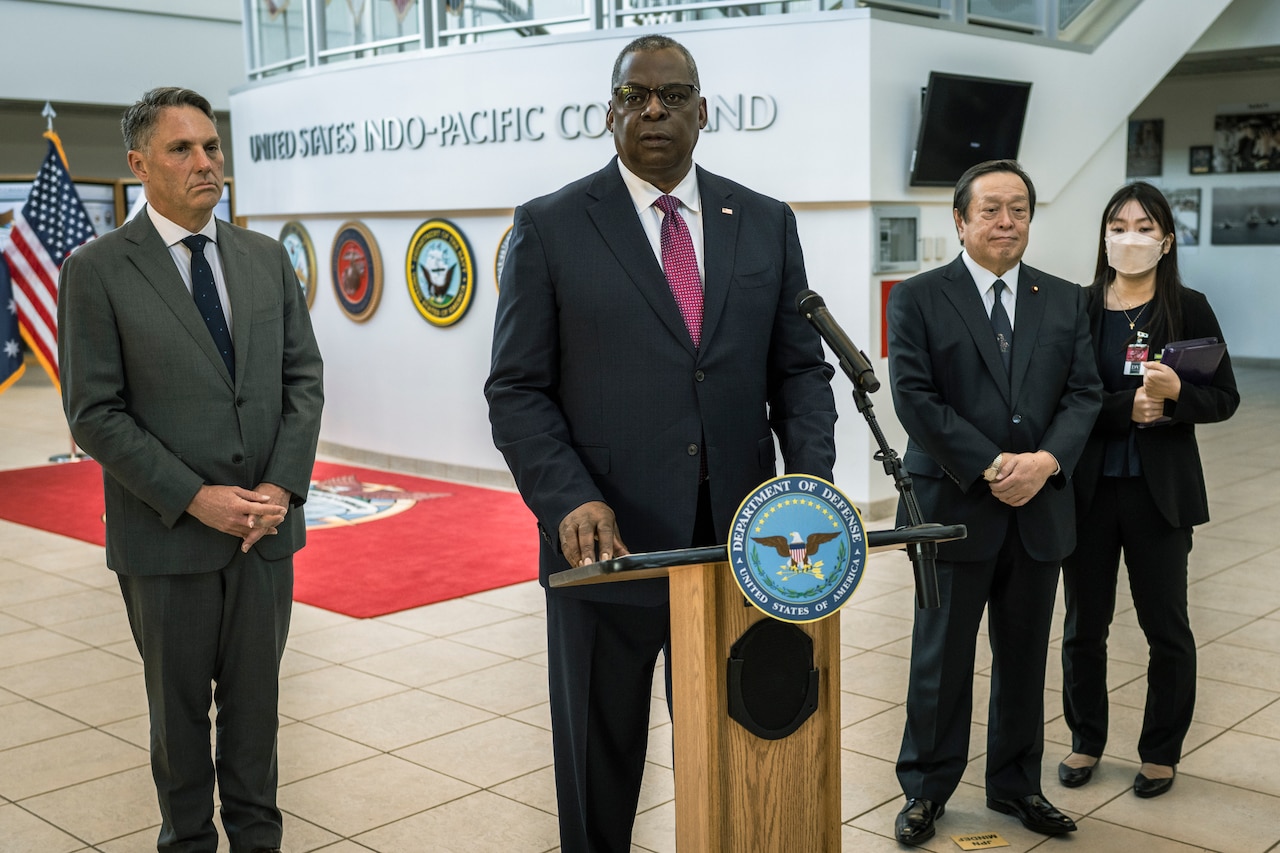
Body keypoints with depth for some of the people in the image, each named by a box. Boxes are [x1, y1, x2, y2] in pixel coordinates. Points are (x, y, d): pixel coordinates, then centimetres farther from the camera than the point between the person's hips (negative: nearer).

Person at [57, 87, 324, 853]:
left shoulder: (267, 258, 5)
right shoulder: (96, 271, -7)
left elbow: (304, 380, 5)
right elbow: (95, 414, -10)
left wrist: (282, 486, -8)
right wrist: (194, 499, -16)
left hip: (266, 526, 3)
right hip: (169, 534, -3)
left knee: (257, 695, 14)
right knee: (179, 703, 12)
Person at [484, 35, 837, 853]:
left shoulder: (766, 223, 8)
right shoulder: (550, 226, 0)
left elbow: (801, 367, 8)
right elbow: (519, 389, -3)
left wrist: (811, 480, -9)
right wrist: (569, 501, -19)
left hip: (740, 540, 2)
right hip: (608, 540, -2)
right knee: (600, 760, 14)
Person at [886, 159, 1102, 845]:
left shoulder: (1065, 301, 10)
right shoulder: (918, 299, -3)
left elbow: (1083, 394, 4)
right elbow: (914, 397, -11)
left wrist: (1046, 460, -14)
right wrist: (991, 467, -17)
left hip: (1041, 509, 4)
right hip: (954, 507, -4)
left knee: (1026, 658, 14)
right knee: (941, 659, 7)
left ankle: (1016, 784, 31)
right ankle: (925, 790, 22)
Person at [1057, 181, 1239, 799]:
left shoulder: (1189, 309, -1)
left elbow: (1225, 398, 0)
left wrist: (1177, 394, -19)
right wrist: (1126, 407, -19)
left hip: (1159, 492, -1)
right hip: (1087, 488, 1)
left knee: (1166, 629, 8)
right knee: (1083, 624, 11)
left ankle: (1161, 752, 25)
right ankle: (1086, 742, 29)